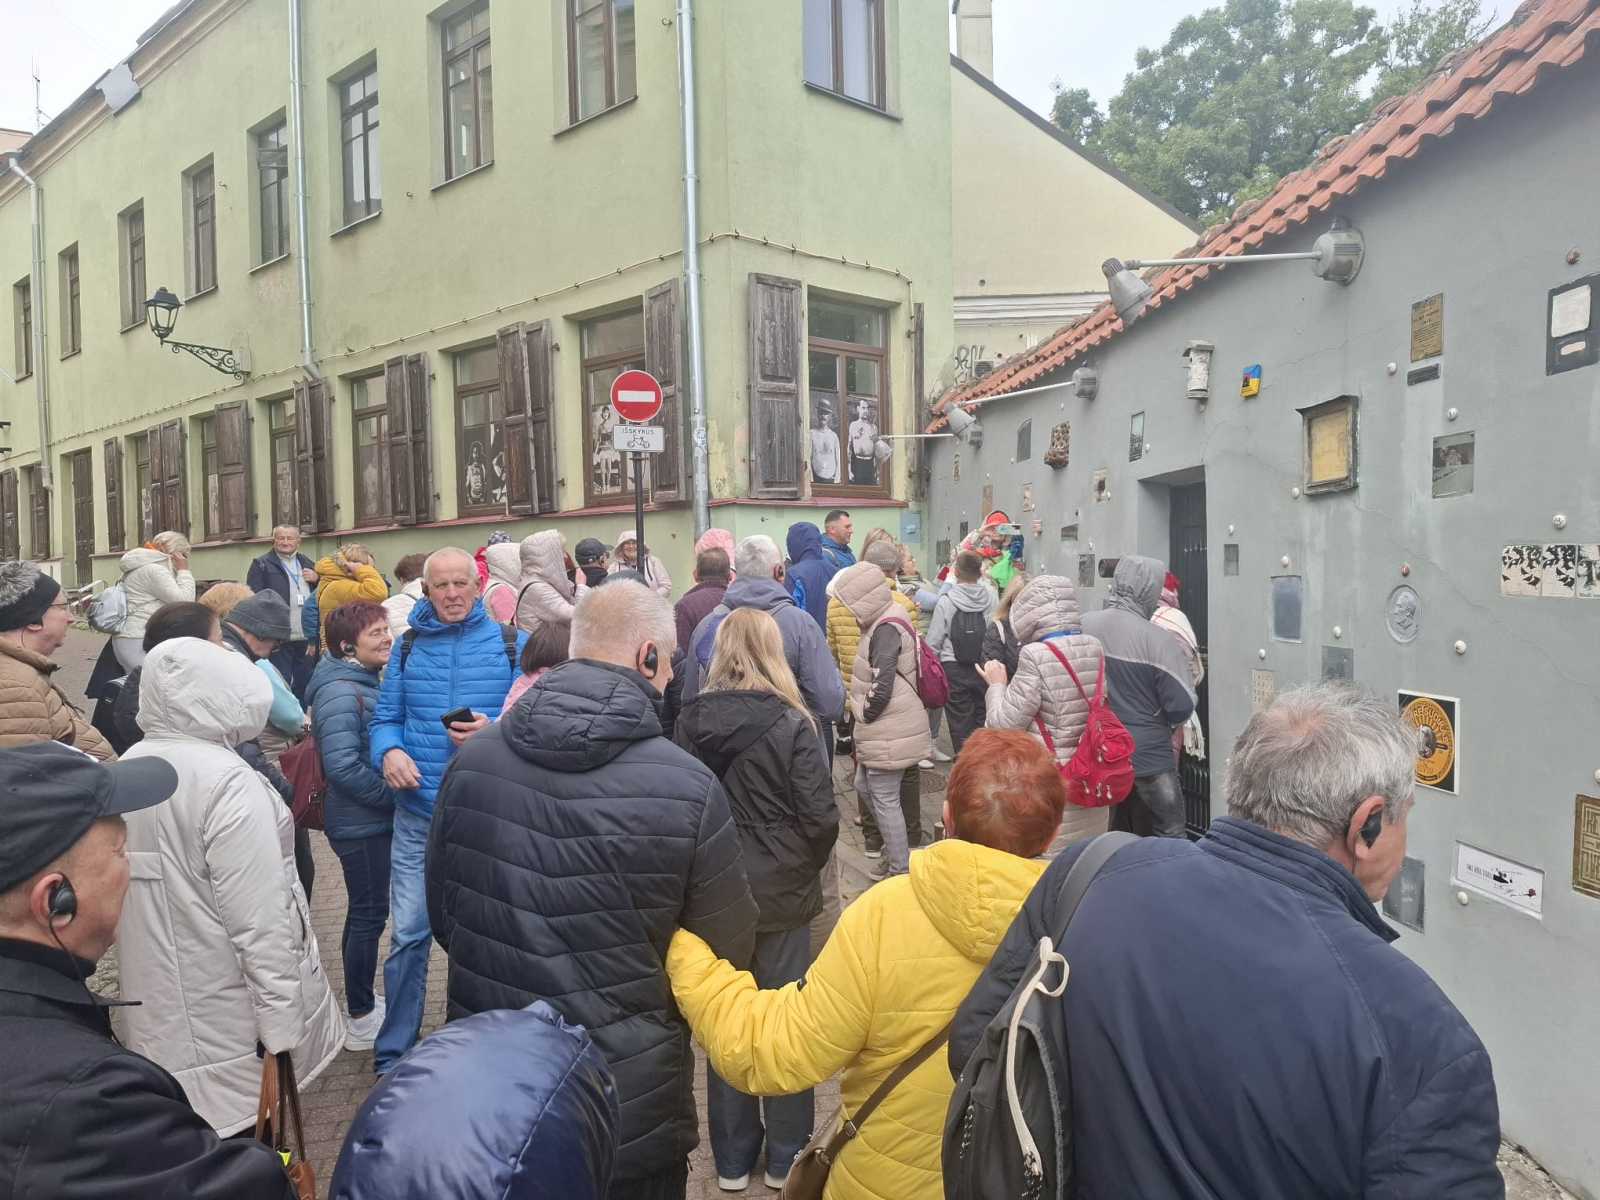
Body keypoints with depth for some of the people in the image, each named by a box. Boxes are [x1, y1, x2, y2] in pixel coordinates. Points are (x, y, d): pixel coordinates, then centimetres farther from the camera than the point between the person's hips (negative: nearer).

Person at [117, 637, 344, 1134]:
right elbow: (259, 919, -23)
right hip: (228, 1026, -7)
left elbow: (136, 898, 10)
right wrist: (282, 1026, -16)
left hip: (156, 1016, 7)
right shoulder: (227, 781, -22)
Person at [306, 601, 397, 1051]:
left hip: (373, 819, 10)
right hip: (362, 824, -10)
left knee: (365, 912, 19)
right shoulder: (341, 694, -21)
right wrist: (395, 794, -19)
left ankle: (362, 1002, 34)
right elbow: (343, 767, -27)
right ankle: (361, 1019, 15)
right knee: (369, 914, 2)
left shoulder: (365, 682, 9)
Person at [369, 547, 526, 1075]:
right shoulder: (407, 645, 7)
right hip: (417, 813, 2)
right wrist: (389, 752, -13)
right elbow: (385, 717, 8)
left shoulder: (512, 644, -1)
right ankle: (392, 1054, 23)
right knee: (408, 935, 5)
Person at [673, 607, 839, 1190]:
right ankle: (786, 1157, 25)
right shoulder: (790, 724, -15)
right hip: (779, 892, -3)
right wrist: (806, 869, 5)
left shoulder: (689, 720, -5)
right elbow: (820, 818, -15)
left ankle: (732, 1158, 27)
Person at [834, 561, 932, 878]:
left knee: (885, 800, 0)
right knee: (864, 787, 19)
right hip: (890, 728, 10)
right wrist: (862, 709, 13)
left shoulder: (885, 629, -20)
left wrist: (863, 714, -11)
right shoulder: (884, 623, 12)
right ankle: (896, 849, 29)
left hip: (889, 732, -10)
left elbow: (882, 686, -25)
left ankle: (900, 870, 12)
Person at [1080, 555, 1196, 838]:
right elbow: (1182, 706, -16)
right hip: (1148, 758, -5)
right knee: (1170, 836, 10)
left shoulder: (1081, 626, -8)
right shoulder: (1159, 640, -20)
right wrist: (1158, 723, 5)